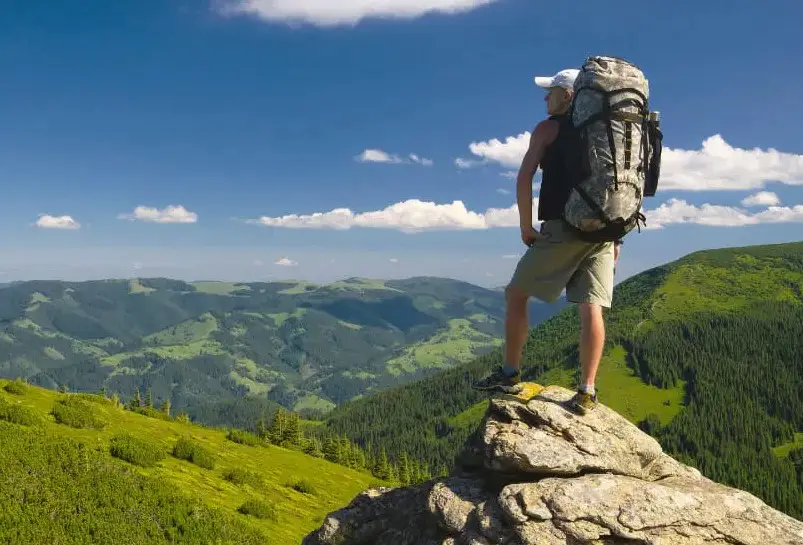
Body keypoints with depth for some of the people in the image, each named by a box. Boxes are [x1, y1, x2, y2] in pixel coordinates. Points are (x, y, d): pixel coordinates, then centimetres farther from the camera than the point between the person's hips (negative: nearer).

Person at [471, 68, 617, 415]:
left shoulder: (548, 128, 5)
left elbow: (525, 177, -6)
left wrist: (526, 226, -2)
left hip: (562, 228, -5)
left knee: (517, 294, 7)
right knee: (591, 308, 1)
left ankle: (510, 374, 8)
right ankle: (587, 391, -1)